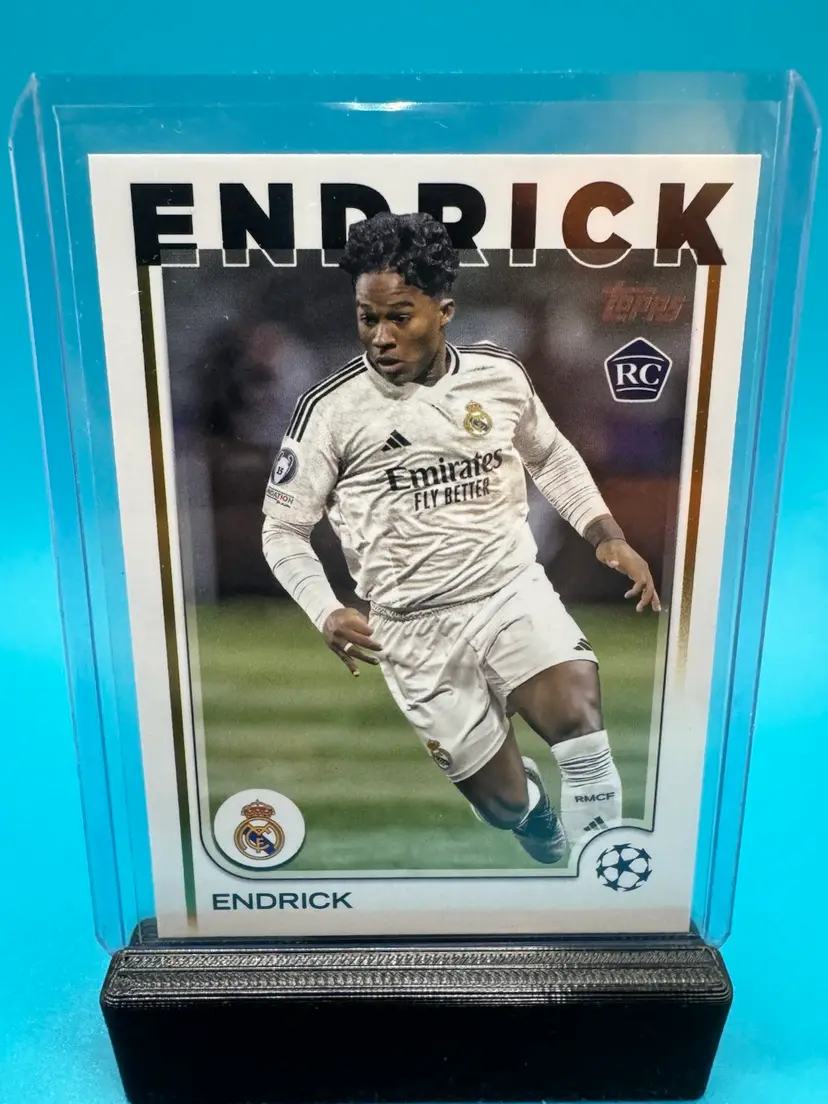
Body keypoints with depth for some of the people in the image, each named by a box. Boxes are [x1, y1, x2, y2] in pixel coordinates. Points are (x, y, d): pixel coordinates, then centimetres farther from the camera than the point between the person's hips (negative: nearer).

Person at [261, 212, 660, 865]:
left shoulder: (499, 372, 1)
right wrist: (327, 613, -15)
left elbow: (552, 457, 18)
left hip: (514, 588, 2)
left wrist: (607, 536, 7)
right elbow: (283, 528, 1)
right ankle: (551, 852, 39)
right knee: (506, 802, 2)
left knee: (580, 723, -24)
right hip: (416, 624, -1)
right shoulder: (330, 408, -8)